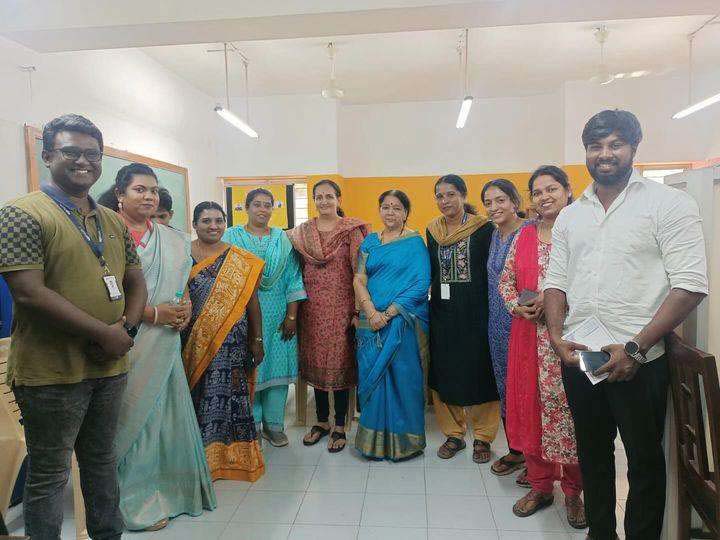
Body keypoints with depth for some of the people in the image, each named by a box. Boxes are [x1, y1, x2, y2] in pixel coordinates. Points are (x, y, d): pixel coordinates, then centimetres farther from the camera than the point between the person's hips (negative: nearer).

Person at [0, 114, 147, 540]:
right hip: (52, 372, -6)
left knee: (103, 461, 21)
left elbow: (136, 282, 12)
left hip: (111, 366, 7)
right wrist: (105, 333, -18)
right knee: (49, 474, 9)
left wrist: (127, 327, -8)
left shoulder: (113, 222, 10)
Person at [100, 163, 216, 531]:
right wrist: (154, 313, -16)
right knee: (133, 417, 3)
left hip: (164, 343, 5)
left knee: (165, 413, 11)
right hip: (126, 344, -5)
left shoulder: (174, 239, 11)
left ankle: (168, 488, 28)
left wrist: (186, 307, -3)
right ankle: (137, 500, 21)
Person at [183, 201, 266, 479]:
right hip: (194, 342, 1)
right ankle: (200, 455, 26)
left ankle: (229, 454, 19)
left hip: (231, 342, 0)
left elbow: (251, 301, 4)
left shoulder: (241, 260, 4)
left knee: (228, 393, 2)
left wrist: (257, 339, 1)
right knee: (198, 395, 8)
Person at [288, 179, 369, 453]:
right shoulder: (302, 231, 8)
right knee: (315, 362, 11)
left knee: (340, 361, 2)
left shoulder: (351, 230, -4)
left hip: (340, 305, -4)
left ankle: (339, 426, 16)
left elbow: (360, 271, -8)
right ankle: (322, 420, 27)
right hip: (312, 306, 4)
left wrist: (358, 309, -12)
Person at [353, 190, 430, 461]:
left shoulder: (415, 243, -1)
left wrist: (389, 313, -16)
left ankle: (403, 439, 19)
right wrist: (371, 312, -12)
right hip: (371, 322, 4)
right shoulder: (370, 242, 11)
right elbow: (359, 279, 4)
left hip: (403, 322, -3)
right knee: (372, 376, 7)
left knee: (403, 376, 2)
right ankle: (375, 439, 22)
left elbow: (421, 285, -9)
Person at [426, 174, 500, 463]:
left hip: (475, 312, -4)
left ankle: (483, 437, 20)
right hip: (442, 312, 5)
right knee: (444, 373, 9)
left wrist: (488, 307, -10)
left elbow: (492, 270, -5)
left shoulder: (484, 228, -5)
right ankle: (453, 434, 24)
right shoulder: (432, 230, 9)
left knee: (479, 372, 3)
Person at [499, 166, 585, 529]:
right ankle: (540, 485, 27)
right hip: (529, 335, 4)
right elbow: (506, 280, 14)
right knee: (530, 405, 9)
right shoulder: (524, 236, 12)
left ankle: (574, 491, 23)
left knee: (569, 407, 2)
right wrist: (517, 306, -4)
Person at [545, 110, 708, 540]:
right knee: (592, 452, 19)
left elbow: (690, 286, -12)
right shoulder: (570, 215, 10)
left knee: (644, 460, 11)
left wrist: (636, 347, -17)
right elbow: (557, 282, 10)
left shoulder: (669, 204, -5)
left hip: (639, 360, -4)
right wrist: (558, 338, -4)